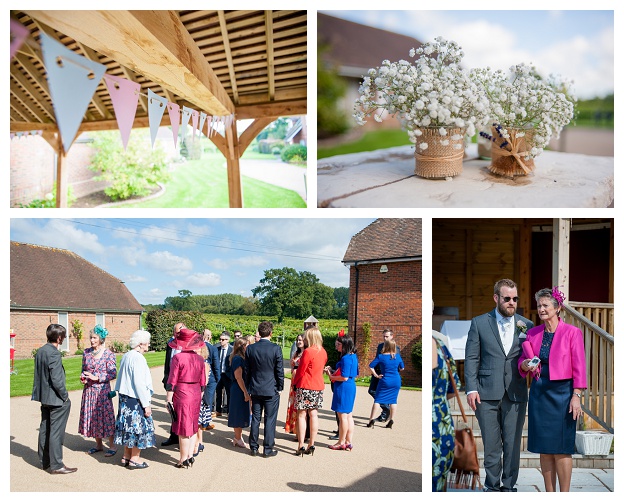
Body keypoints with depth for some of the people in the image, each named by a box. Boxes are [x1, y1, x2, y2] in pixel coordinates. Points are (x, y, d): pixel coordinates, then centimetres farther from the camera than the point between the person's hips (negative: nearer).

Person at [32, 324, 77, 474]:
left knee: (44, 429, 16)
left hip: (44, 398, 9)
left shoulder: (40, 351, 5)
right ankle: (56, 465, 5)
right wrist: (65, 396, -11)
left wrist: (38, 393, 18)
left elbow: (37, 375, 13)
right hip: (56, 399, -9)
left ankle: (45, 461, 28)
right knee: (56, 431, -1)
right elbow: (56, 379, -23)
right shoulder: (54, 354, -22)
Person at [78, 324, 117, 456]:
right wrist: (83, 377, -4)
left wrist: (96, 377, -18)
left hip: (102, 390, -5)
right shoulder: (86, 352, 6)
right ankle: (98, 444, 25)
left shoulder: (108, 354, -9)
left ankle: (112, 446, 8)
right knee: (91, 416, 10)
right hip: (89, 390, 5)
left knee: (105, 416, -3)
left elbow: (113, 374, -10)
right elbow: (84, 369, 17)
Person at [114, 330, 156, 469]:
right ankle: (134, 459, 10)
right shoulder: (138, 358, -20)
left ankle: (126, 456, 26)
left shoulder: (126, 356, 8)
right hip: (135, 400, -9)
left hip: (124, 398, 9)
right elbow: (139, 383, -22)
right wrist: (146, 404, -17)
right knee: (138, 426, 3)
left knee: (129, 426, 17)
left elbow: (121, 378, 16)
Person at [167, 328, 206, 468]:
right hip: (196, 394, 5)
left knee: (184, 429, 2)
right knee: (193, 426, 15)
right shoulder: (200, 359, 3)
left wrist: (169, 399, -6)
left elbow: (172, 381, -12)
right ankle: (190, 456, 20)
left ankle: (184, 460, 9)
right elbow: (202, 382, 8)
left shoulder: (177, 358, -13)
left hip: (182, 395, -5)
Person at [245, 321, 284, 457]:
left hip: (255, 389, 3)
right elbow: (279, 371, -8)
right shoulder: (276, 349, -12)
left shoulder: (250, 348, -2)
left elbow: (247, 370, 5)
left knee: (255, 419, 11)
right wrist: (280, 387, 4)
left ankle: (253, 448, 17)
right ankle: (268, 449, 7)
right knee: (270, 419, 4)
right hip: (271, 389, -3)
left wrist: (249, 388, 14)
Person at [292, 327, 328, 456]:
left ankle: (301, 446, 0)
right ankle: (311, 445, 12)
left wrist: (294, 383, 5)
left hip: (305, 387, -7)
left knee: (301, 415, 0)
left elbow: (300, 371, -10)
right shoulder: (323, 352, 6)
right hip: (318, 386, 7)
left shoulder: (307, 352, -15)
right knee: (313, 414, 9)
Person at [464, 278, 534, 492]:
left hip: (516, 394, 1)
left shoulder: (526, 325, 7)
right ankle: (492, 487, 19)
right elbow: (471, 358, 1)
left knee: (513, 444, 6)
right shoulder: (479, 323, 3)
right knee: (491, 445, 6)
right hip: (487, 394, -1)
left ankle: (509, 486, 19)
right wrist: (471, 388, -7)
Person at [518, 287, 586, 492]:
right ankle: (549, 493, 17)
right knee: (544, 447, 8)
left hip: (561, 393, -4)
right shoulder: (533, 333, 7)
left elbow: (579, 367, -7)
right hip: (539, 392, 5)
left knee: (561, 448, -1)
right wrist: (526, 365, -9)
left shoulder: (572, 332, -5)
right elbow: (522, 361, 14)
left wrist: (576, 396, -12)